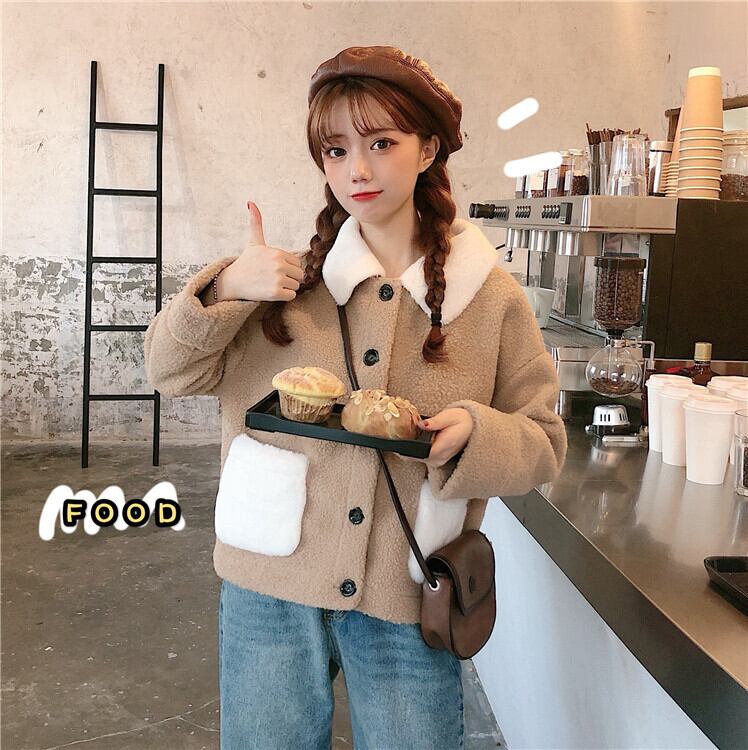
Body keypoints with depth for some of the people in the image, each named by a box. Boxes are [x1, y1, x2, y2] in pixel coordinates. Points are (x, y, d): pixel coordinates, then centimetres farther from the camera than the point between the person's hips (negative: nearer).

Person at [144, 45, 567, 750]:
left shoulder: (491, 296, -2)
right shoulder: (289, 277, 0)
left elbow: (542, 442, 2)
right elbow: (170, 369, 1)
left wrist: (473, 433, -20)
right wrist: (223, 290, -17)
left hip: (407, 607, 0)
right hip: (272, 591, 1)